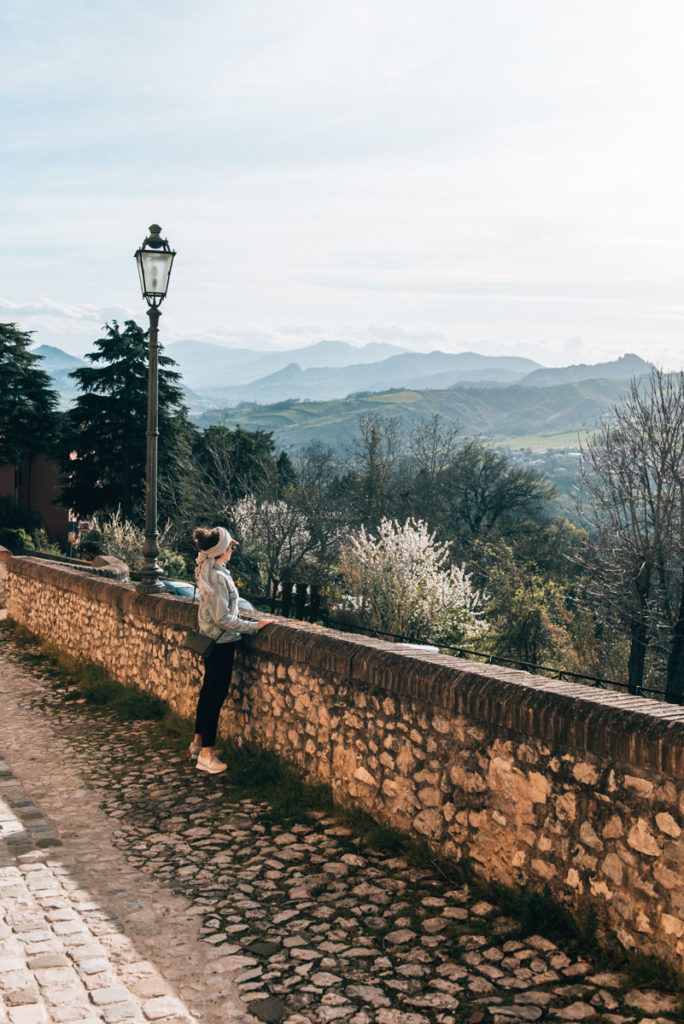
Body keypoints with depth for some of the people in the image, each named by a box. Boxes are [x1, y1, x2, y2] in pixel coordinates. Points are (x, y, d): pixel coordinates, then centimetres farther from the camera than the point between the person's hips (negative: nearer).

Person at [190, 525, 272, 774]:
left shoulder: (206, 569, 6)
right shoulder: (217, 577, -24)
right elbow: (223, 618, -23)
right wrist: (254, 625, -18)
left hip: (210, 639, 10)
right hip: (221, 643, -10)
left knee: (209, 691, 20)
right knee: (215, 694, -2)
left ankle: (198, 743, 32)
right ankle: (206, 754, 6)